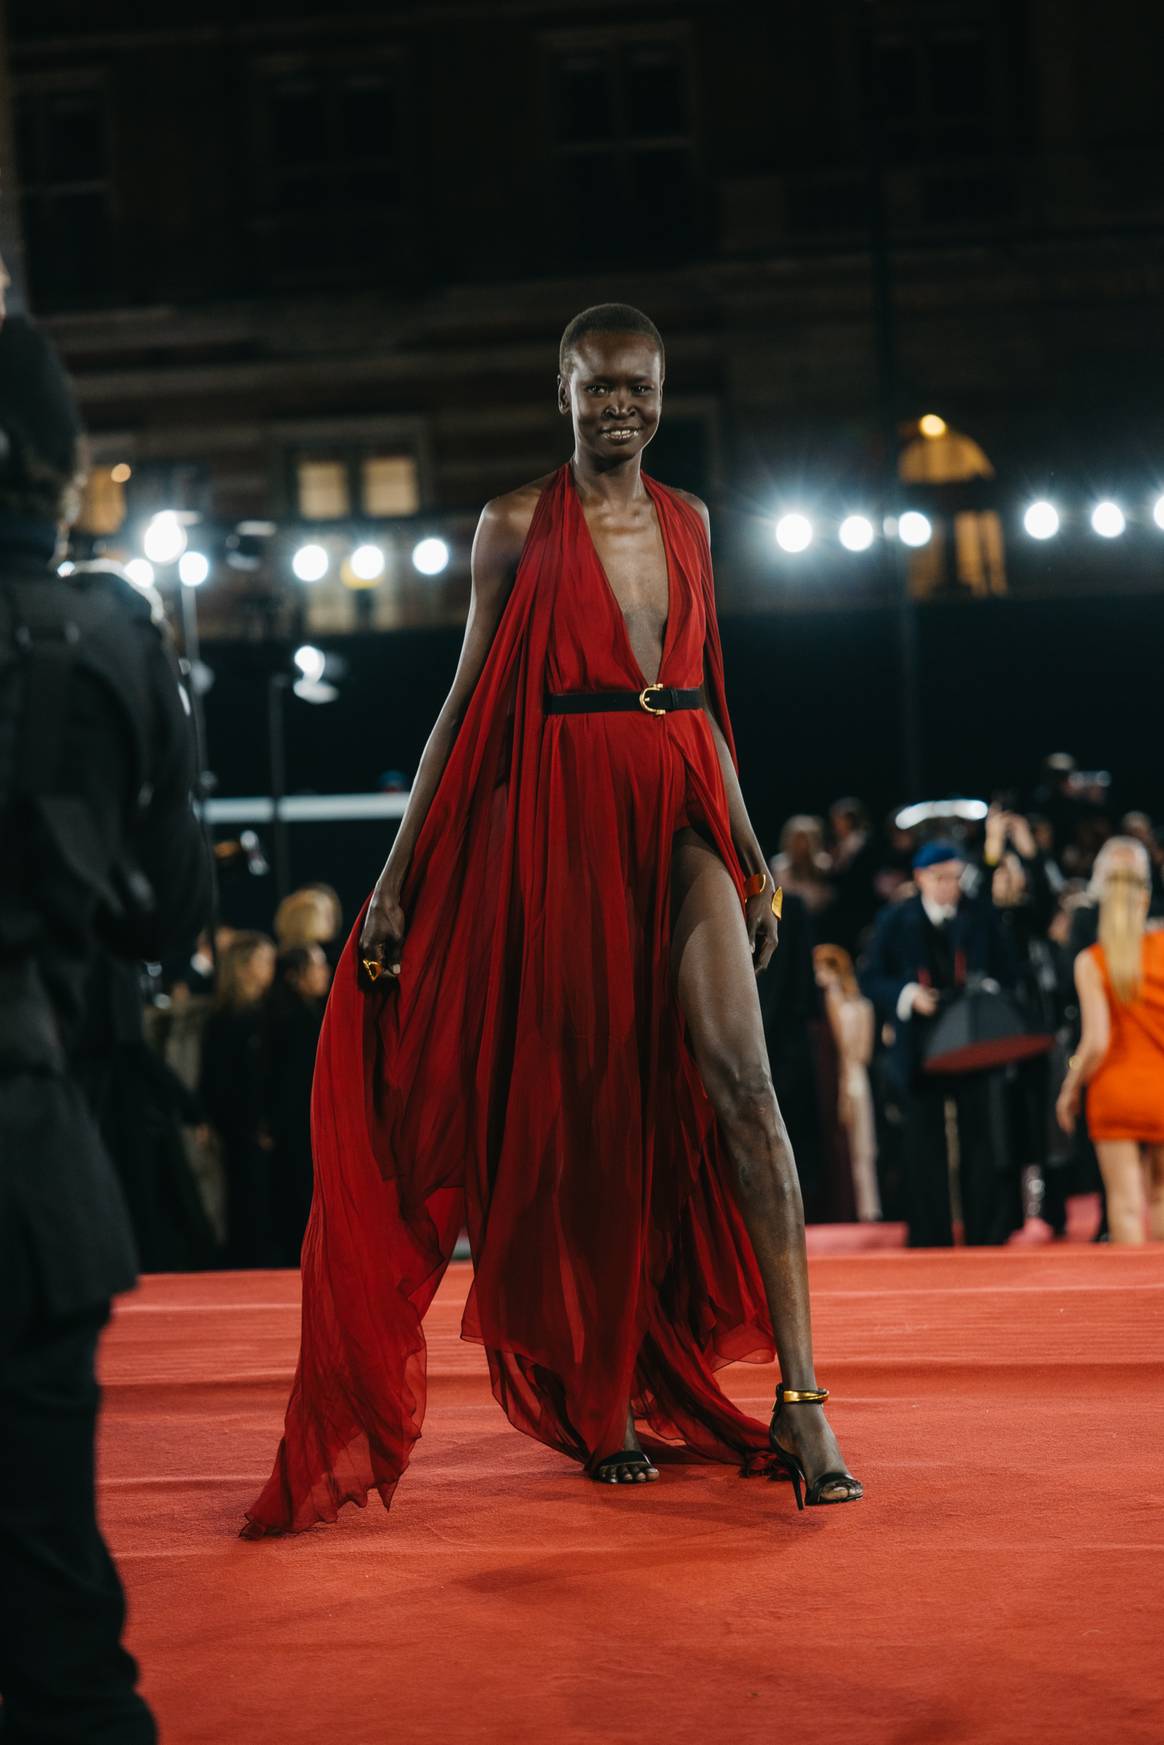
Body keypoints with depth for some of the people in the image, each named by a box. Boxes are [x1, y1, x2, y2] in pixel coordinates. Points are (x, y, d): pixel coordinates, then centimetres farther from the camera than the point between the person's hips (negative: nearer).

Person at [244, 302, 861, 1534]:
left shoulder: (688, 520, 14)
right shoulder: (517, 527, 3)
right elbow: (468, 706, 4)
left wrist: (754, 862, 16)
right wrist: (398, 876, 1)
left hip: (682, 824, 2)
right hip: (559, 829, -2)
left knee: (739, 1078, -14)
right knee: (583, 1115, 3)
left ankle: (801, 1398, -17)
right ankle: (597, 1400, 18)